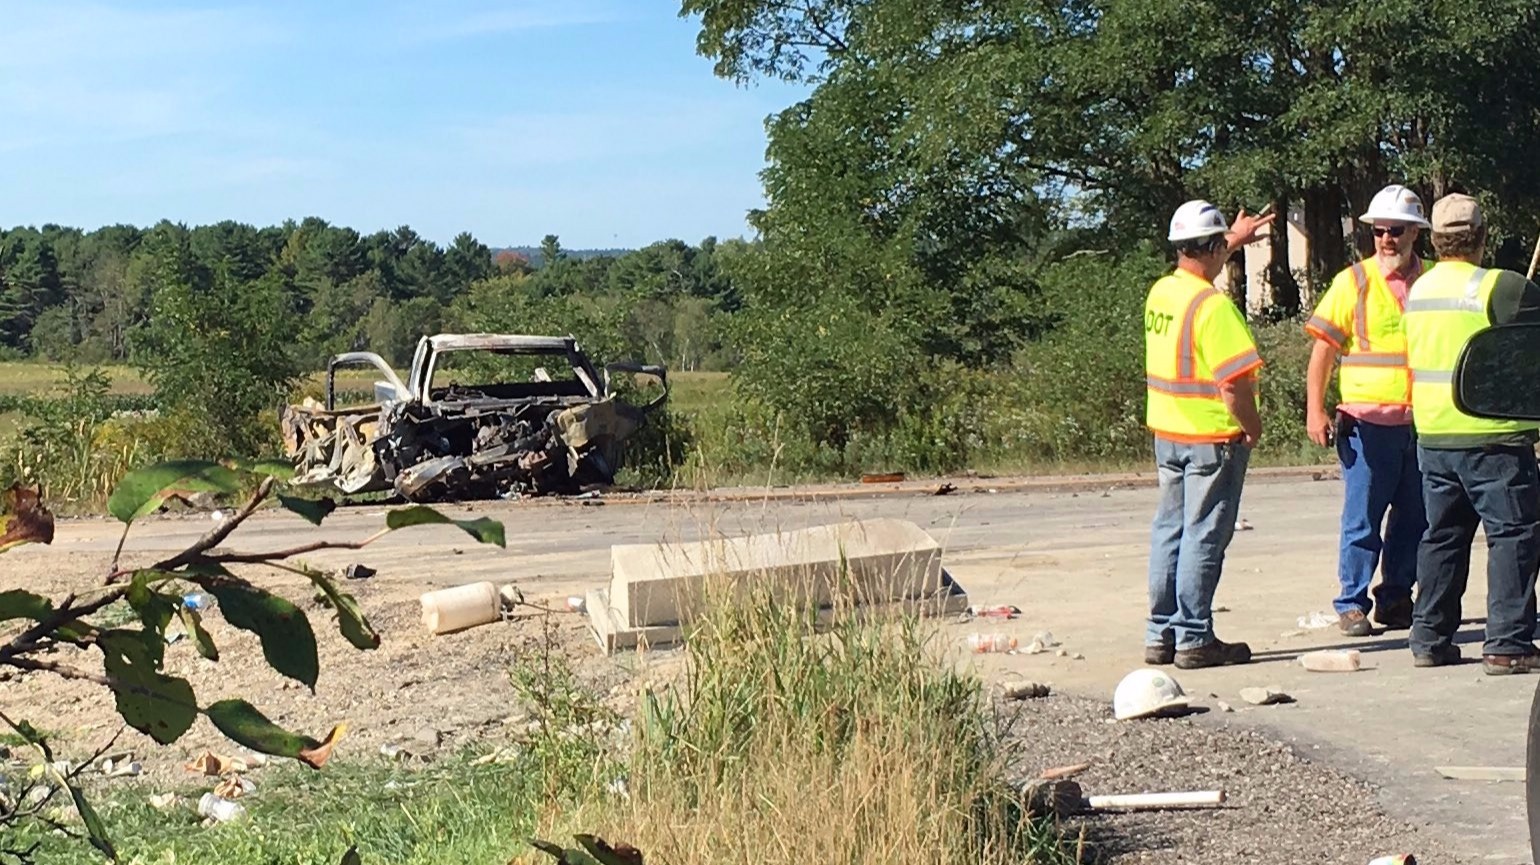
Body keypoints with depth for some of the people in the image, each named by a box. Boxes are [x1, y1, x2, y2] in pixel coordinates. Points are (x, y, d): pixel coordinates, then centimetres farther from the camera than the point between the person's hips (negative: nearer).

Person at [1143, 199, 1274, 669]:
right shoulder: (1212, 305, -19)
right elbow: (1234, 381, -24)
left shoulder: (1160, 292, 7)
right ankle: (1194, 639, 3)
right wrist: (1252, 426, -9)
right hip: (1213, 437, -8)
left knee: (1169, 532, 13)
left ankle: (1160, 634, 17)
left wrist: (1234, 241, 43)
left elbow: (1192, 272, 33)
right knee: (1203, 538, -2)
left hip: (1166, 433, 8)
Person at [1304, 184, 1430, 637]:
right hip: (1368, 422, -3)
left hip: (1423, 423, 4)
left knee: (1415, 516, 9)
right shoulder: (1353, 281, -1)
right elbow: (1323, 348, 0)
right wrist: (1315, 410, -7)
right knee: (1362, 519, -1)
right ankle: (1352, 604, 8)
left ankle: (1396, 598, 22)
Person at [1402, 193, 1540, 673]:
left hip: (1432, 435, 7)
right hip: (1492, 436, -7)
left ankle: (1430, 639, 17)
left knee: (1442, 535, 14)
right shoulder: (1501, 287, -13)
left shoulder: (1417, 291, 10)